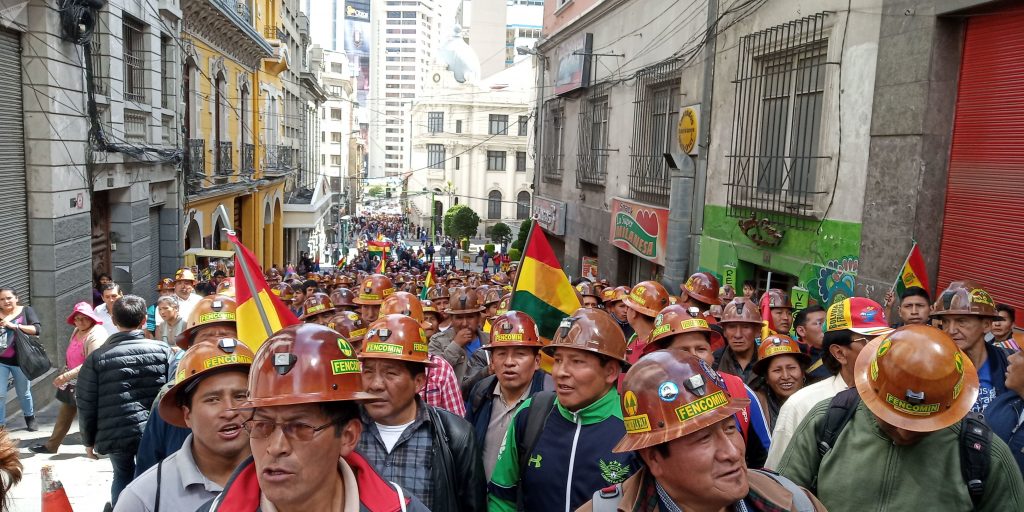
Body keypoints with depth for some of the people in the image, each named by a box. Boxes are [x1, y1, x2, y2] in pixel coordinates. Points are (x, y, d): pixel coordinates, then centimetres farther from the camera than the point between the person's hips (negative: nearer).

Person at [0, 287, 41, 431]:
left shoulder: (26, 310, -2)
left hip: (19, 360, 0)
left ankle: (30, 419, 34)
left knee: (24, 393, 15)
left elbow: (37, 329, -13)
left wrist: (15, 326, -24)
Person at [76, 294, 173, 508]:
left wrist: (89, 440, 13)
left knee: (122, 476, 22)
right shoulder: (163, 351, -4)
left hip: (115, 434, 0)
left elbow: (86, 405, 0)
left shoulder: (97, 358, -4)